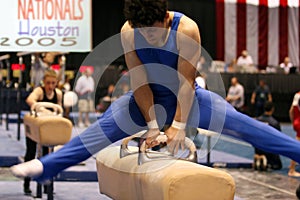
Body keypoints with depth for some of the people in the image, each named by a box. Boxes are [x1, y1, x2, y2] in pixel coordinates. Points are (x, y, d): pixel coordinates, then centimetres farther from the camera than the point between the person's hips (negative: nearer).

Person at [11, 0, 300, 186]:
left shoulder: (186, 29, -28)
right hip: (147, 99, 1)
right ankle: (44, 166, -18)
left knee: (240, 124, -14)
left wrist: (178, 125, -26)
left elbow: (186, 82, -26)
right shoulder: (128, 32, -21)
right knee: (101, 131, -15)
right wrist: (152, 125, -18)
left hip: (186, 98, -1)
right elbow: (140, 82, -17)